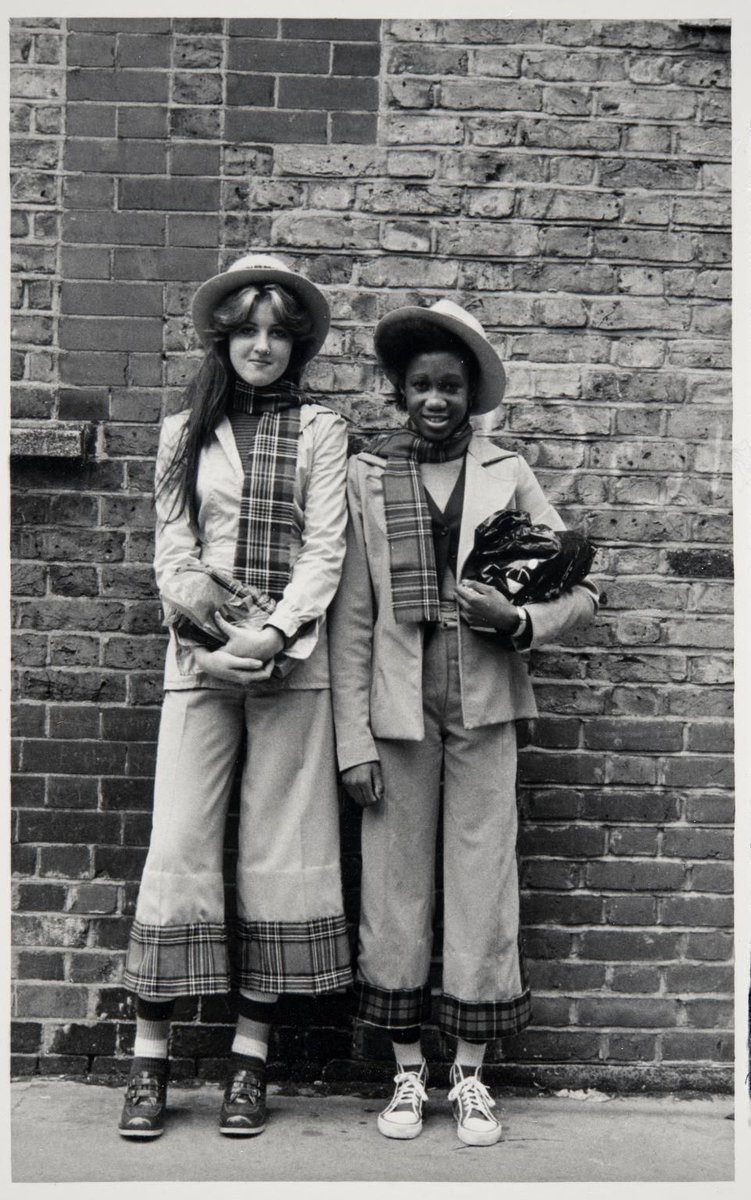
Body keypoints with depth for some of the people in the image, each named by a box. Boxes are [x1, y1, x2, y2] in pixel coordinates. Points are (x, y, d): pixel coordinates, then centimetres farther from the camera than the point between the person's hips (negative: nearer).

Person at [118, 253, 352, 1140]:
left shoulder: (319, 431, 7)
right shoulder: (183, 432, 13)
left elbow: (324, 550, 0)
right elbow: (171, 550, 7)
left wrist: (272, 635, -14)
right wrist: (204, 645, -8)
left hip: (290, 659, -1)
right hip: (198, 658, 1)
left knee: (279, 850, 3)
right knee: (177, 845, -1)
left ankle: (251, 1054, 14)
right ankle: (149, 1057, 10)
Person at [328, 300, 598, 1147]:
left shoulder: (508, 475, 6)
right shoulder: (365, 477, 3)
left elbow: (581, 589, 9)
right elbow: (349, 620, 2)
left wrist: (518, 622, -12)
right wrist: (353, 742, -3)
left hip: (485, 709, 1)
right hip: (398, 709, 0)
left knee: (482, 886, 5)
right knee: (395, 887, 5)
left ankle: (470, 1075, 21)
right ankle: (408, 1071, 22)